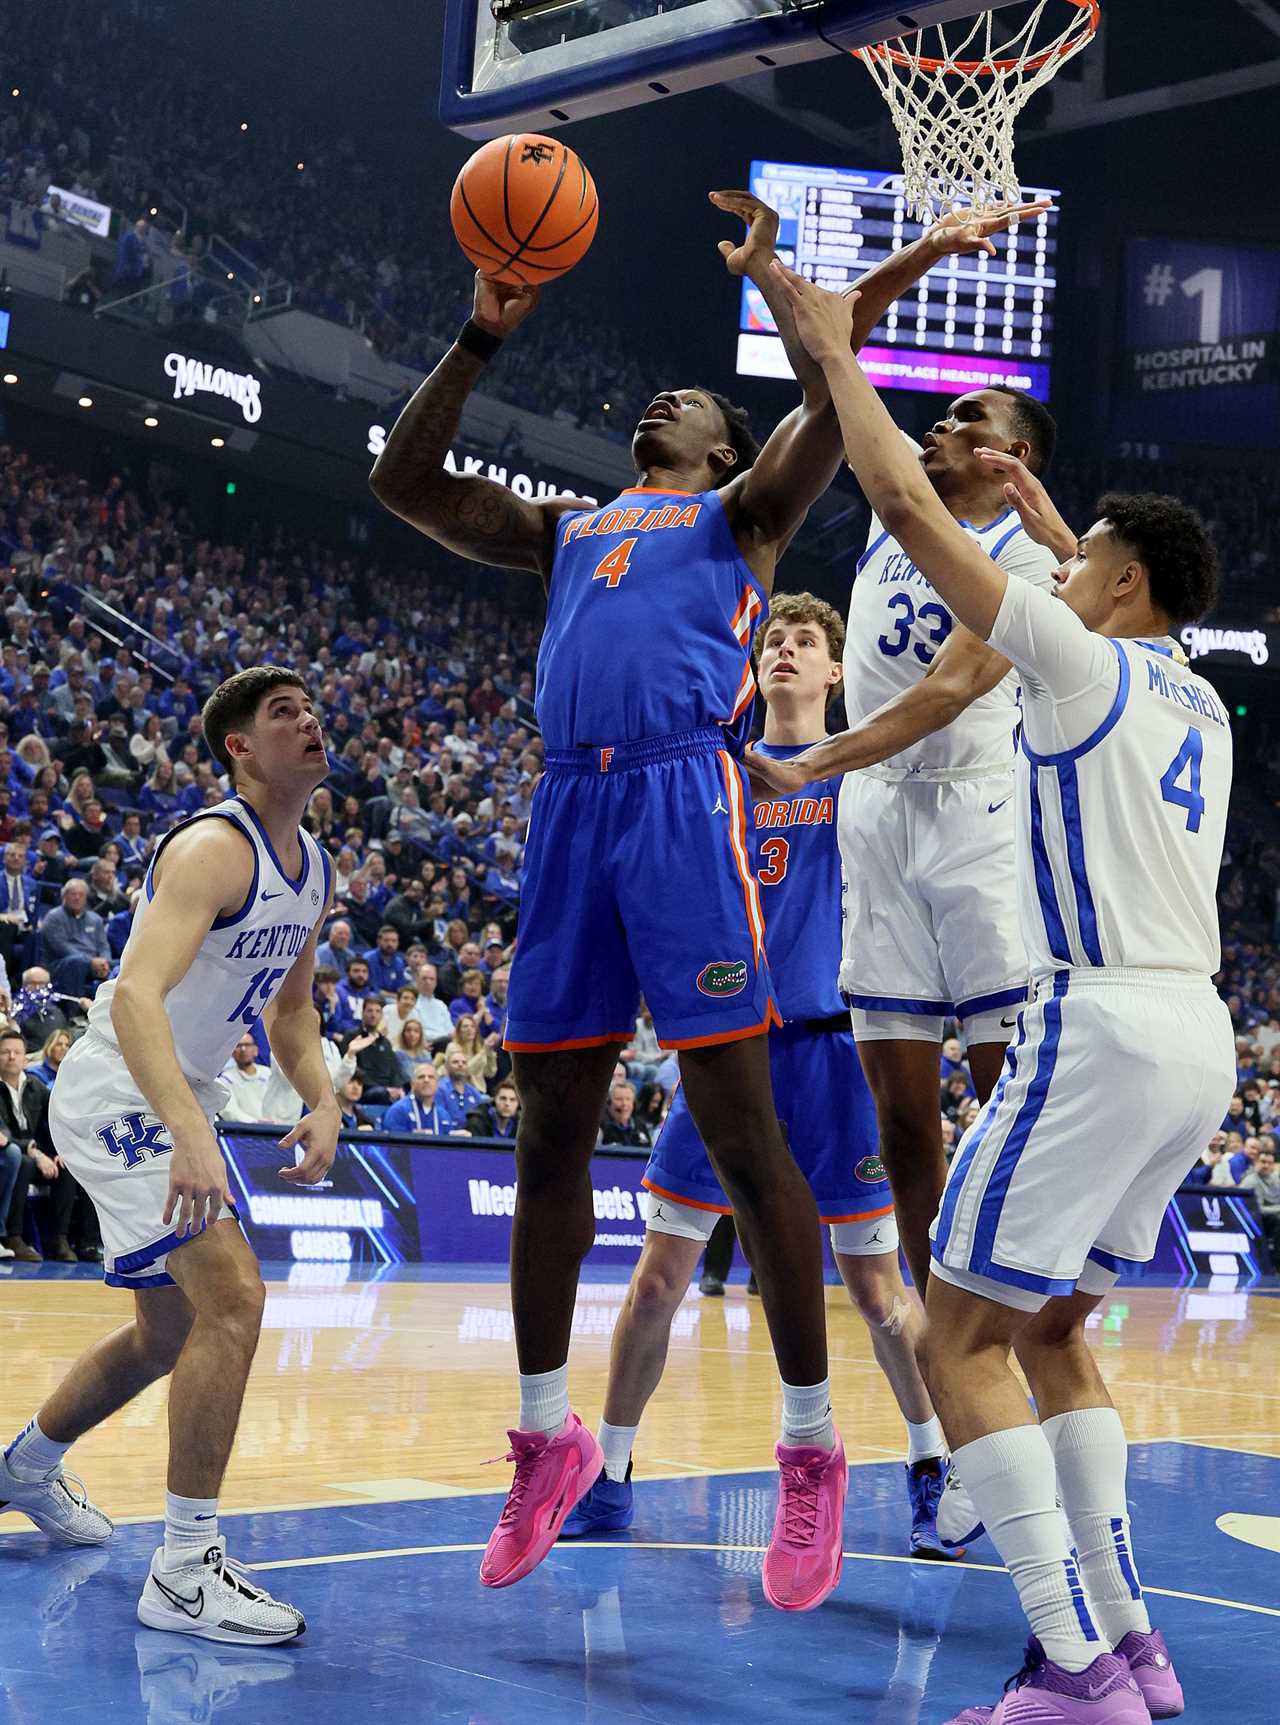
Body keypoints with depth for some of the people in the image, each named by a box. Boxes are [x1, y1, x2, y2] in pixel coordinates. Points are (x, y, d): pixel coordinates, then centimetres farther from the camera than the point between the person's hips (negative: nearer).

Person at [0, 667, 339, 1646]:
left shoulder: (313, 869, 6)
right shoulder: (213, 849, -23)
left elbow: (290, 1009, 18)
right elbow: (137, 998, -36)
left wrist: (323, 1104, 0)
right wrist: (191, 1135, -47)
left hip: (180, 1108, 10)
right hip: (117, 1098, -10)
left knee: (172, 1333, 20)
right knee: (234, 1295, -23)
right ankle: (185, 1572, -17)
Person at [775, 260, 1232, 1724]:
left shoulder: (1080, 663, -6)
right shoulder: (1199, 703, 16)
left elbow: (908, 511, -6)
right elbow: (1144, 612, 42)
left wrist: (837, 355, 5)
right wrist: (1050, 519, 49)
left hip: (1104, 1028, -9)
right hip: (1198, 1036, 9)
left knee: (959, 1337, -3)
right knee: (1046, 1324, 20)